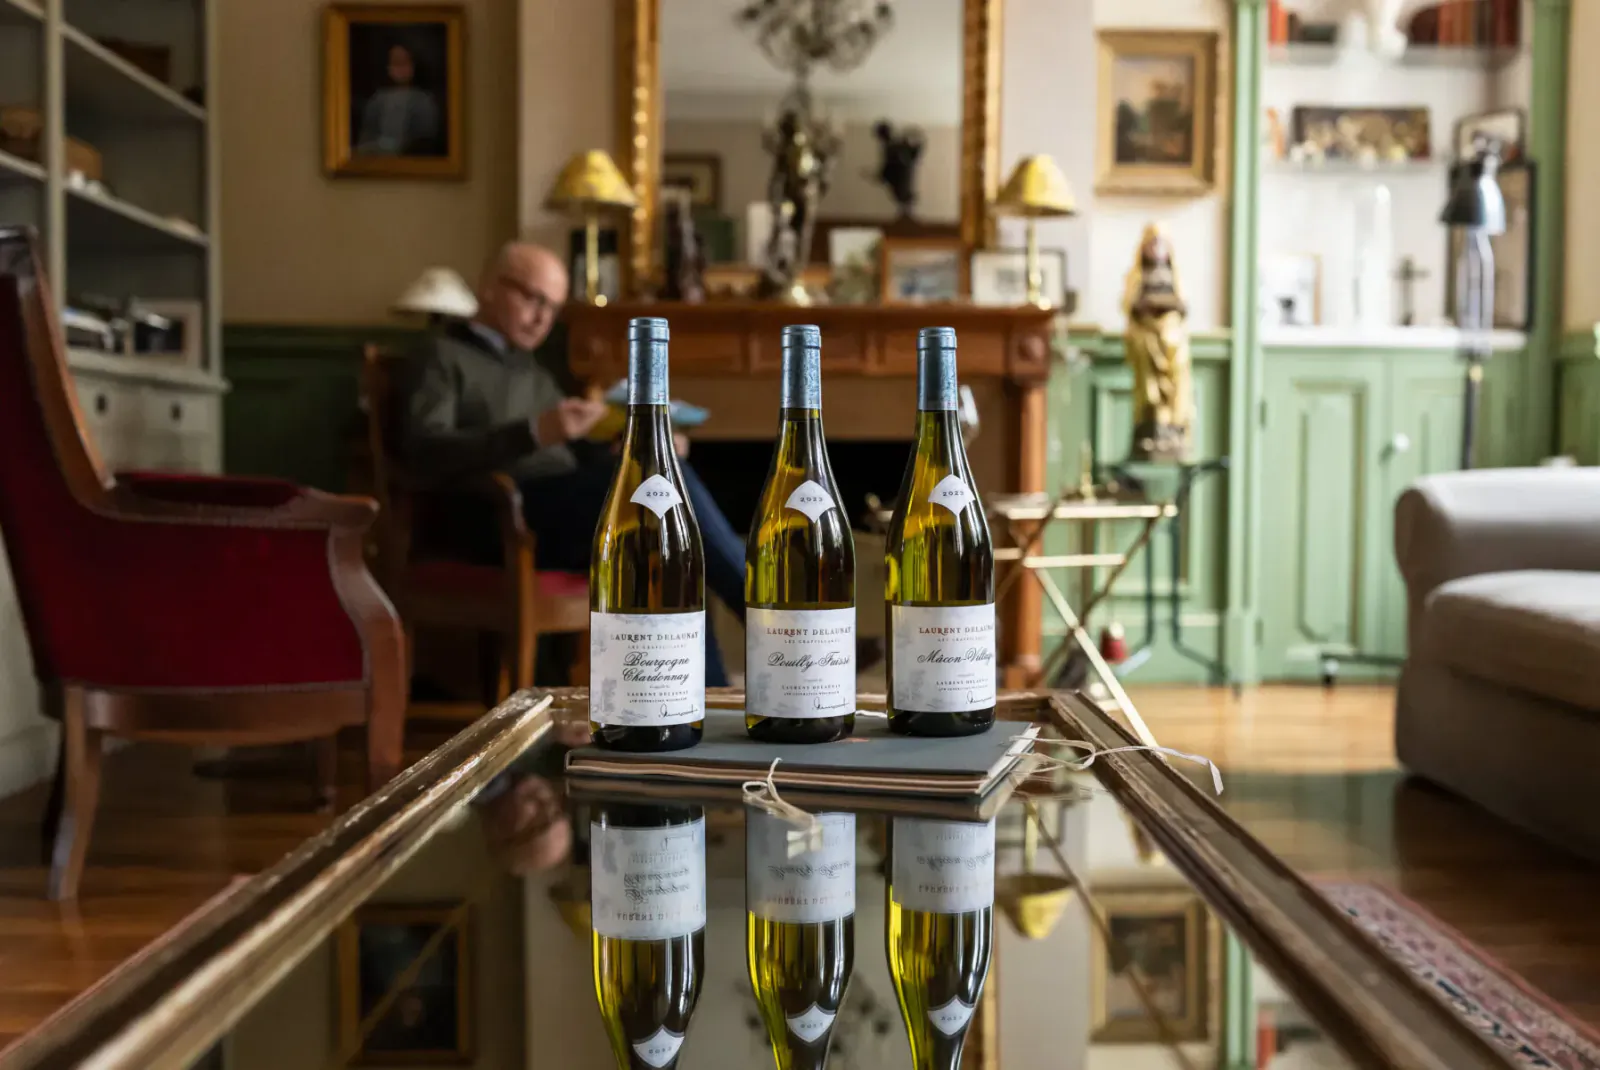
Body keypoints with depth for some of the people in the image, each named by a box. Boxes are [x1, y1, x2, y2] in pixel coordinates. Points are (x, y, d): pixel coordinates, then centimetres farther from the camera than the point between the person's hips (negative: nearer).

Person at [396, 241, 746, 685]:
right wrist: (534, 433, -22)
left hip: (566, 519, 7)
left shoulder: (538, 373, 30)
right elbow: (424, 454, -10)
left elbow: (581, 458, 22)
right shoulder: (441, 358, 8)